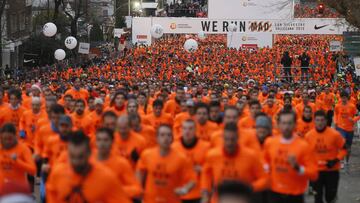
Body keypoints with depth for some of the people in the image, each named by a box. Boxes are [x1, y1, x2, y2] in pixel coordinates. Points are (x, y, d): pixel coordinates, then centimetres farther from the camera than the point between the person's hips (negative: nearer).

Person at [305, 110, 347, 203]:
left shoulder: (335, 134, -15)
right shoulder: (308, 135, -7)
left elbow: (343, 149, -3)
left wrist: (336, 160, -15)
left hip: (332, 170, -2)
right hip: (316, 171, 2)